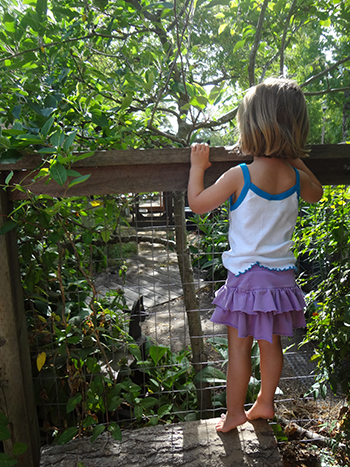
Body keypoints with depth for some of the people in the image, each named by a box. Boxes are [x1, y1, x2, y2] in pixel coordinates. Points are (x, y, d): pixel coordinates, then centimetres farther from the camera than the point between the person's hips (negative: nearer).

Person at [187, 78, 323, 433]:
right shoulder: (296, 178, -3)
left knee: (239, 349, 10)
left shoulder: (238, 176, -18)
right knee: (271, 344, 20)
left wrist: (197, 166, 3)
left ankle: (233, 413, 27)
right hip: (281, 274, 6)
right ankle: (265, 403, 38)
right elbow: (317, 194, 20)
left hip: (246, 276, -5)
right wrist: (296, 161, 22)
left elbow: (197, 204, -8)